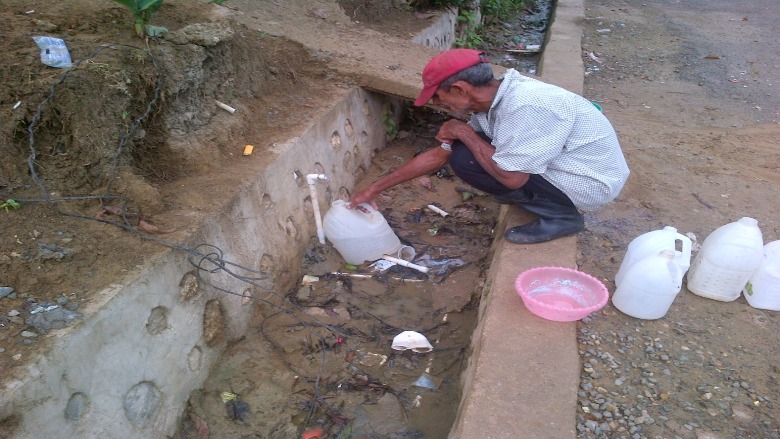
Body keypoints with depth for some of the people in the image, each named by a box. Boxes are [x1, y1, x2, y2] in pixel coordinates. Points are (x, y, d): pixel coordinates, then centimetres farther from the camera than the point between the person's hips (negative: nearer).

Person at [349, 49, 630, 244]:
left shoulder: (528, 106, -30)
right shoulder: (492, 101, -2)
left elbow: (511, 177, -30)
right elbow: (438, 155, 4)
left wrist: (464, 133, -17)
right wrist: (373, 190, 7)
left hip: (590, 184, -9)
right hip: (561, 168, 9)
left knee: (466, 159, -18)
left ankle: (561, 216, -7)